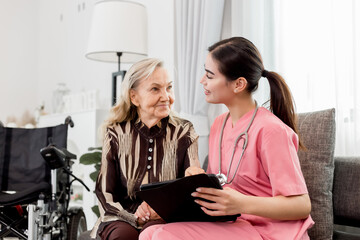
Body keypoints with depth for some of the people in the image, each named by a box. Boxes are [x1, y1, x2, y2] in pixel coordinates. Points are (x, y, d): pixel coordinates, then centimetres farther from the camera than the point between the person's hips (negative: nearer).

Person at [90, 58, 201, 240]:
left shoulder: (184, 133, 3)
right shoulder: (116, 134, 2)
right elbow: (105, 193, 1)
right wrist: (134, 217, -17)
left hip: (166, 220, -1)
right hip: (122, 219, 1)